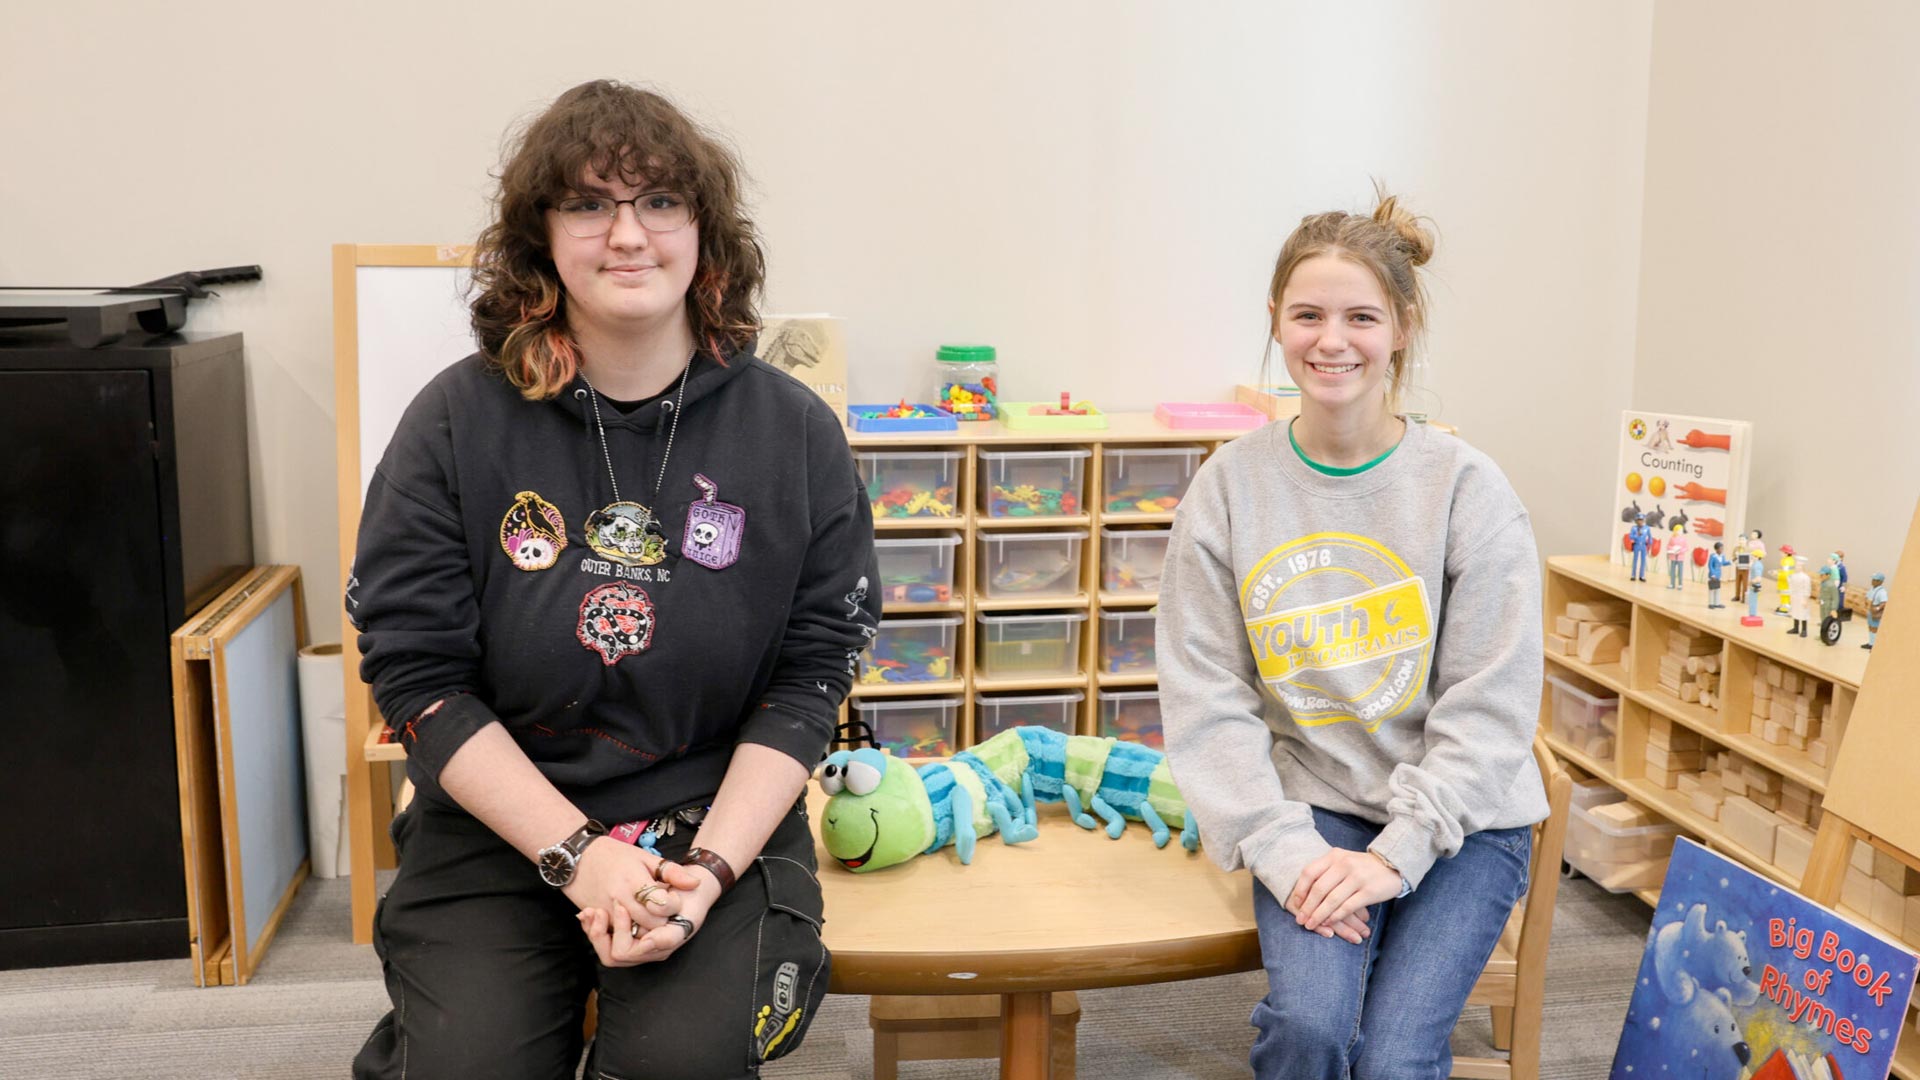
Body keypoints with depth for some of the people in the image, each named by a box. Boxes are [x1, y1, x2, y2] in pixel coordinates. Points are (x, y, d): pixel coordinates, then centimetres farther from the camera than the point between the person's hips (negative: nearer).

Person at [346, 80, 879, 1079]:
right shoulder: (455, 424, -4)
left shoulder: (796, 434, -2)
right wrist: (577, 855, -15)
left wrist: (707, 867, -15)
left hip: (721, 821, 0)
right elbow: (420, 675, -5)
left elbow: (809, 676, -2)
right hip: (499, 825, 1)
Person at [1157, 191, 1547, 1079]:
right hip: (1311, 805, 1)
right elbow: (1205, 692, -4)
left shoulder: (1467, 487, -6)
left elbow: (1490, 703, -7)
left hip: (1461, 818, 0)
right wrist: (1283, 848, -14)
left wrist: (1397, 854, -16)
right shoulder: (1231, 484, -2)